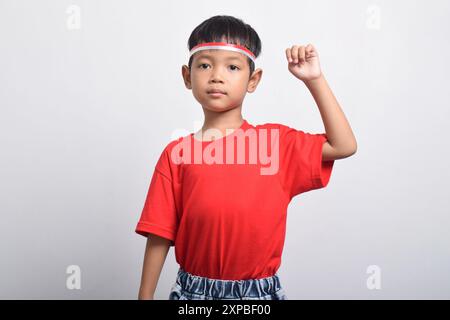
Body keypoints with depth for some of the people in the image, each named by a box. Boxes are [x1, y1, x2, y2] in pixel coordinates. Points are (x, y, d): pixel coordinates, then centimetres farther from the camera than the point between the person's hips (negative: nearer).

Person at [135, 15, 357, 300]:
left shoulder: (276, 140, -3)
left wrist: (314, 79, -7)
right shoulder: (176, 153, -5)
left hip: (261, 290, 1)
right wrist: (145, 296, 0)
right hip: (194, 289, 0)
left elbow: (344, 146, -5)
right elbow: (160, 235, -2)